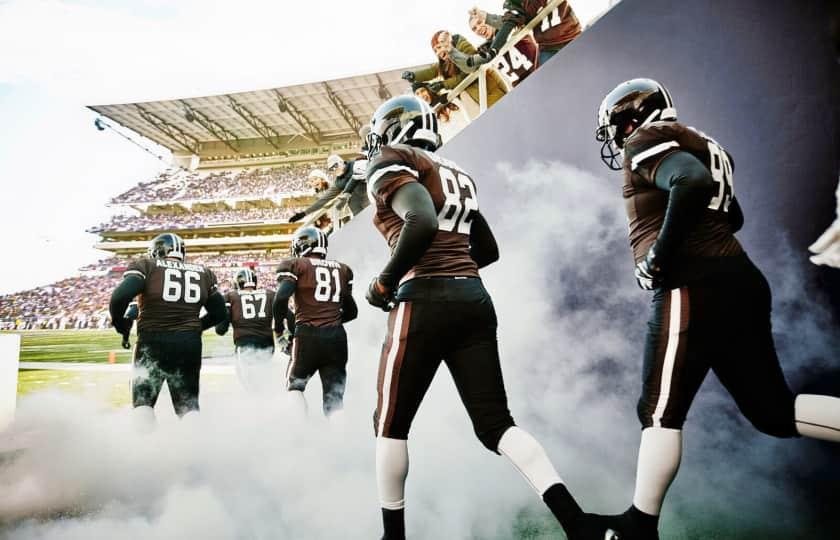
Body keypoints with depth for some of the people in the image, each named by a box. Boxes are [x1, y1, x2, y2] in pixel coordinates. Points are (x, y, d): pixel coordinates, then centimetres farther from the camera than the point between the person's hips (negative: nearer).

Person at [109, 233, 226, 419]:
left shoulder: (146, 266, 0)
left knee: (143, 401, 12)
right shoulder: (203, 273, 10)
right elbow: (219, 313, 13)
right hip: (190, 345, 3)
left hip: (153, 343, -2)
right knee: (189, 405, 14)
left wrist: (121, 325, 3)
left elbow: (120, 297, -14)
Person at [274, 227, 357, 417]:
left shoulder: (296, 265, 3)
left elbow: (281, 298, -10)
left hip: (308, 335, -3)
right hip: (337, 336, 3)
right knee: (334, 396, 9)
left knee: (294, 385, 20)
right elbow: (352, 311, 18)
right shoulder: (342, 269, 16)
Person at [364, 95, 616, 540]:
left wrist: (385, 282, -8)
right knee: (495, 424, 7)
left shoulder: (391, 163, 1)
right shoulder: (457, 175, 24)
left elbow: (422, 224, -19)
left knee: (390, 424, 9)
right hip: (474, 298, 7)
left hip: (425, 302, -7)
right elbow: (488, 250, 27)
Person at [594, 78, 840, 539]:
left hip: (695, 286, -9)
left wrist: (660, 254, -15)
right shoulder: (697, 145, 26)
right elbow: (731, 216, 33)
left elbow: (694, 183, -22)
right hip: (737, 279, 9)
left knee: (660, 411, -4)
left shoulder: (647, 139, -1)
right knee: (773, 410, 13)